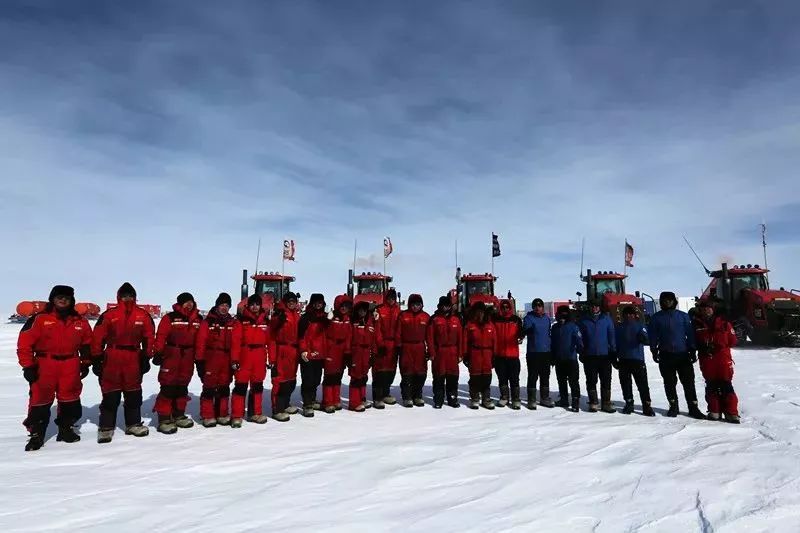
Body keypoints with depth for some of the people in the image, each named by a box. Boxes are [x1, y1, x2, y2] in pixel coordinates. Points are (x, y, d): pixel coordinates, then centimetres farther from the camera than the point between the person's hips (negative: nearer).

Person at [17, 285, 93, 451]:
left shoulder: (79, 321, 7)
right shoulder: (40, 319, -5)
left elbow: (87, 342, 16)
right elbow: (25, 342, -6)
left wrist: (86, 363, 14)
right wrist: (28, 366, -8)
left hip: (70, 366, 3)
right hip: (45, 365, -3)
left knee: (70, 399, 10)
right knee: (40, 400, 1)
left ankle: (66, 429, 26)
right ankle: (36, 434, 15)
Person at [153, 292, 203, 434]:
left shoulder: (198, 319, 8)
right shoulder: (170, 318, -6)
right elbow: (161, 336, -9)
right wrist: (158, 353, -14)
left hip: (188, 358, 5)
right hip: (171, 357, -5)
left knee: (182, 386, 14)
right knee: (168, 387, -5)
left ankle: (178, 415, 27)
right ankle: (164, 419, 1)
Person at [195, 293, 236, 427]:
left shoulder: (232, 322, 9)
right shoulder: (208, 321, -5)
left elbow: (235, 343, 10)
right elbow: (200, 342, -7)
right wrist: (199, 360, -9)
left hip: (227, 360, 4)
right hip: (211, 360, -4)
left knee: (224, 388, 11)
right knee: (209, 388, 1)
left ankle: (223, 415, 22)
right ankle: (208, 416, 11)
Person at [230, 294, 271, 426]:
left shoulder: (265, 321, 9)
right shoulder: (241, 320, -4)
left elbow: (269, 341, 10)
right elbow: (235, 341, -8)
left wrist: (271, 359, 7)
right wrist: (234, 359, -13)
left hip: (260, 359, 4)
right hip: (244, 358, -4)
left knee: (257, 386, 12)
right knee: (241, 386, -1)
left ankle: (255, 413, 24)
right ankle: (236, 415, 8)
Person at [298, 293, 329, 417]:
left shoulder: (325, 317, 13)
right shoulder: (306, 317, -6)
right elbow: (301, 335, -11)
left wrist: (326, 351, 17)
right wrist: (303, 350, -18)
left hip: (320, 354, 6)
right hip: (308, 355, -6)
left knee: (317, 379, 14)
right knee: (308, 380, -5)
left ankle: (312, 400, 30)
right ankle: (307, 405, 2)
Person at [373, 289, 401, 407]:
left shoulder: (398, 310, 10)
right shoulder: (379, 310, -5)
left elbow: (399, 328, 11)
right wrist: (380, 344, -13)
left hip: (393, 344, 5)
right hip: (381, 344, -5)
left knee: (391, 370, 12)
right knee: (380, 370, -4)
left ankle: (386, 394, 27)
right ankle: (377, 398, 1)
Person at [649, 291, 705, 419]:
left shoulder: (683, 316, 6)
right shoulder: (656, 318, 7)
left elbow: (690, 333, 4)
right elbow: (653, 336, 6)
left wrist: (693, 350, -2)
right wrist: (654, 350, -1)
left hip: (683, 354, 0)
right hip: (666, 355, 1)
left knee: (688, 382, 0)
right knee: (670, 383, 6)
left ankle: (693, 407, 6)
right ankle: (673, 406, 17)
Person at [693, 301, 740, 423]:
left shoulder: (723, 323, 3)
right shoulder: (697, 325, 6)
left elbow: (732, 340, 4)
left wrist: (719, 346, -7)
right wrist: (703, 347, -6)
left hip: (723, 359, -1)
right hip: (706, 361, 1)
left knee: (726, 385, -4)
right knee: (711, 386, 8)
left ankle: (731, 413, 1)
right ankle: (714, 411, 18)